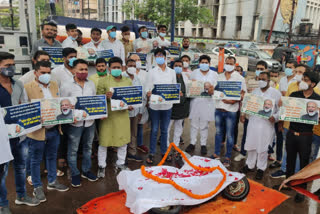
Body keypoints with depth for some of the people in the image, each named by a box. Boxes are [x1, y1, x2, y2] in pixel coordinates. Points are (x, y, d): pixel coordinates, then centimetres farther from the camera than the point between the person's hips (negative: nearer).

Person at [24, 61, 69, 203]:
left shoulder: (54, 85, 9)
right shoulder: (28, 87, -10)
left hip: (54, 129, 6)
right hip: (38, 131, -6)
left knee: (52, 157, 19)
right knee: (36, 160, 10)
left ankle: (52, 182, 36)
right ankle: (37, 187, 26)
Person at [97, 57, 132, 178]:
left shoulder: (128, 81, 9)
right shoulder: (103, 81, -3)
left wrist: (130, 105, -3)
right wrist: (106, 96, -22)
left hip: (123, 115, 4)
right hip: (108, 115, -3)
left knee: (123, 140, 12)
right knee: (104, 141, 4)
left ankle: (120, 163, 31)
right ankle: (102, 166, 22)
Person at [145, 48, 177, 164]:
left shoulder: (172, 72, 8)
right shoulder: (152, 72, 1)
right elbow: (147, 88, -4)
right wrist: (148, 93, -26)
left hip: (167, 105, 2)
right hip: (155, 105, -2)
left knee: (164, 130, 12)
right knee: (154, 130, 5)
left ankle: (164, 151, 26)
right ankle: (151, 153, 16)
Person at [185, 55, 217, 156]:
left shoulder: (214, 74, 6)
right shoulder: (194, 73, 7)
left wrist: (211, 90, -20)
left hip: (207, 102, 0)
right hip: (195, 101, 1)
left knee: (204, 125, 7)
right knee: (194, 123, 6)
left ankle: (203, 144, 18)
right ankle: (192, 143, 18)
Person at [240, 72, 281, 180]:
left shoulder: (275, 93, -3)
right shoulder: (255, 91, 11)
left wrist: (275, 117, -20)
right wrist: (243, 113, 1)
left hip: (266, 124, -4)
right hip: (253, 122, 4)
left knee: (262, 148, 4)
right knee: (250, 146, 10)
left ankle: (261, 168, 21)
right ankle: (250, 165, 28)